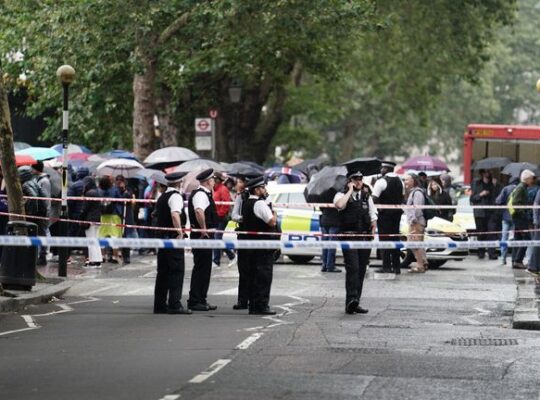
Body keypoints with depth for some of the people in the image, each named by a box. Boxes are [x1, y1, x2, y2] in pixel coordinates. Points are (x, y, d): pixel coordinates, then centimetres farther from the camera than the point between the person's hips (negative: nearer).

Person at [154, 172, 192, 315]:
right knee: (177, 271, -7)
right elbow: (175, 214, -25)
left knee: (163, 271, 11)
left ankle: (160, 304, 12)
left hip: (162, 237, 9)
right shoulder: (175, 196, -10)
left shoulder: (162, 197, 17)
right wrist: (180, 232, -24)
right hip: (173, 238, -9)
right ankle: (174, 304, -10)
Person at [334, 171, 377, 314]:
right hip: (349, 236, -5)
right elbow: (339, 205, -24)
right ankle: (351, 299, -27)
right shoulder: (342, 195, 1)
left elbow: (373, 217, 19)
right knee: (352, 268, -19)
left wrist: (372, 232, 8)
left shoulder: (367, 196, 16)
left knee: (361, 271, 6)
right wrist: (350, 191, -12)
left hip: (364, 237, 5)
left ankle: (354, 303, 11)